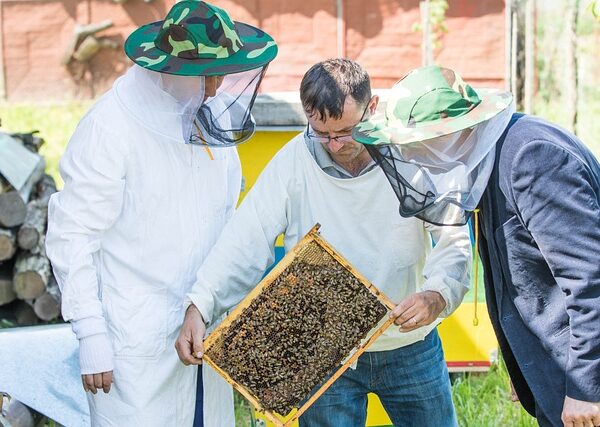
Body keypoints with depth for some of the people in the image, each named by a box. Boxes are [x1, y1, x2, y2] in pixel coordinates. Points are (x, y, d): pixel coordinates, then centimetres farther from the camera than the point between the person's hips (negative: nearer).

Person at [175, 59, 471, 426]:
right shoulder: (293, 162, -12)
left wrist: (436, 296, -34)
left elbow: (455, 241, -14)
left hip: (410, 347, 1)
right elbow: (245, 240, -17)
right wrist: (199, 308, -30)